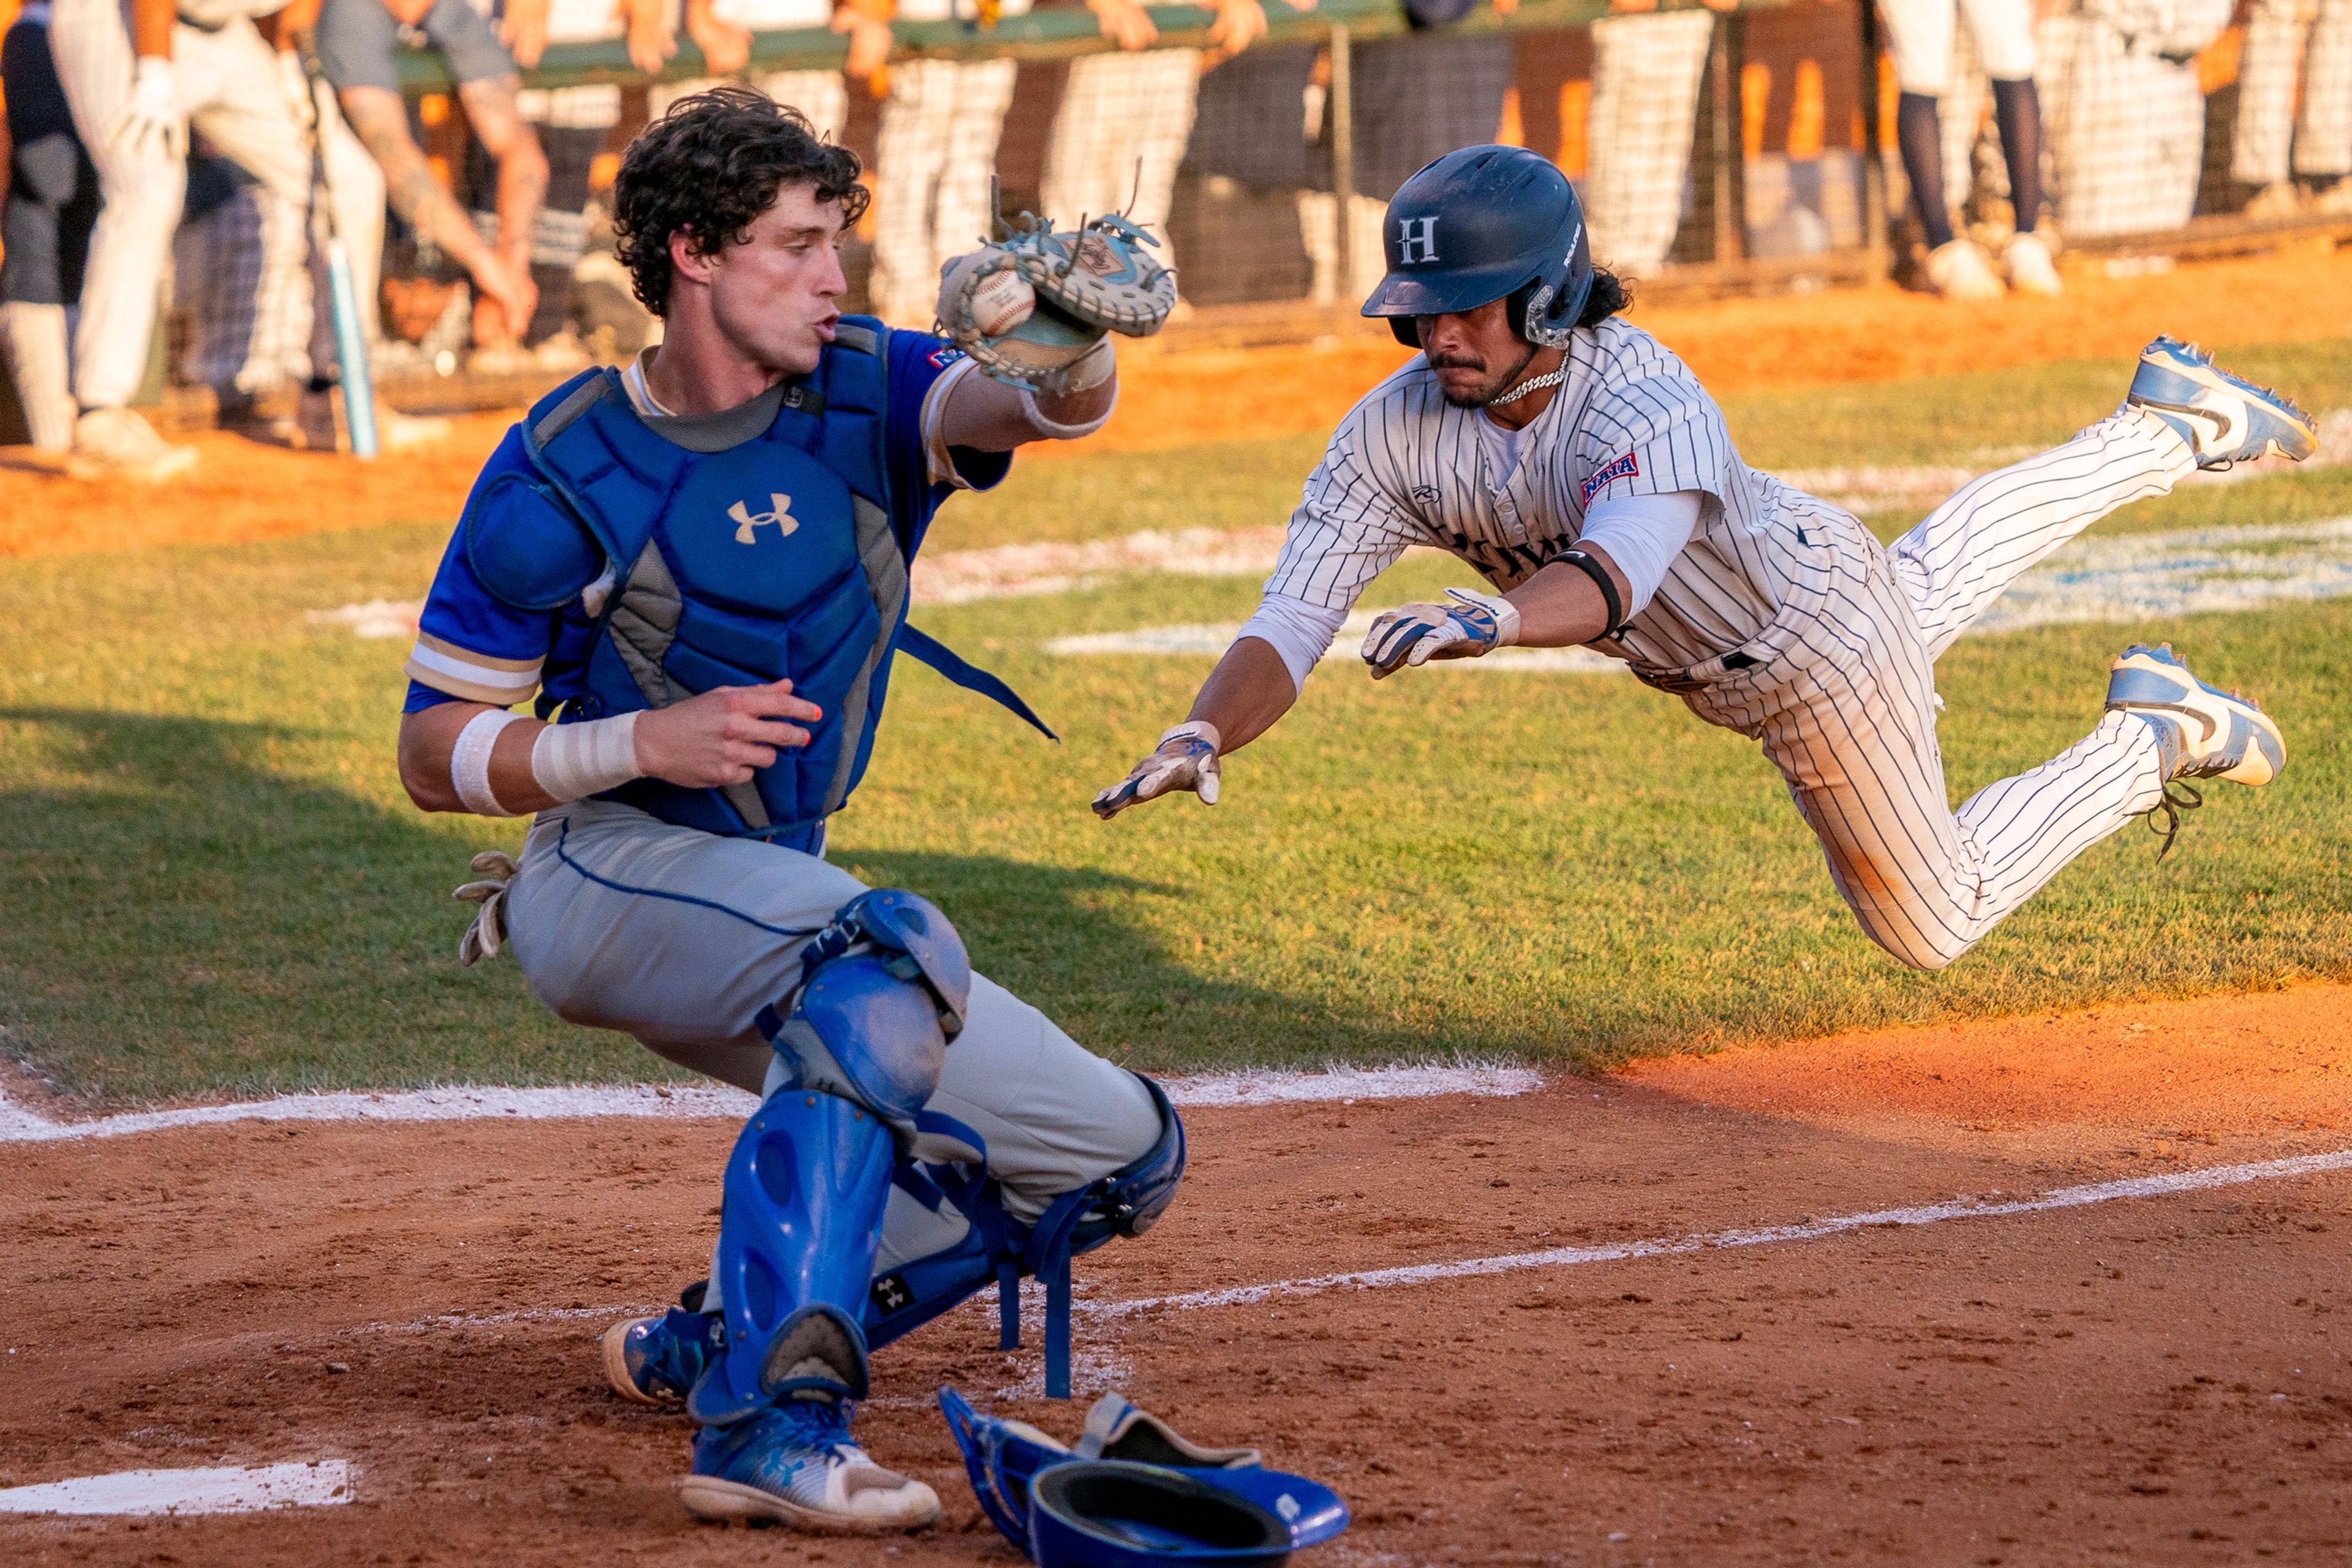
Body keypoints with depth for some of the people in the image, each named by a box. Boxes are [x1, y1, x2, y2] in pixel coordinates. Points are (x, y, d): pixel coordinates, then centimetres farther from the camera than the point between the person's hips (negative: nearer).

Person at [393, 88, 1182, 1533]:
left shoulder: (864, 396, -1)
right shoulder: (558, 477, -10)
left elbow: (1043, 407, -22)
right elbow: (433, 756, -7)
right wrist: (645, 742, -23)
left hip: (780, 903, 7)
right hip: (608, 880, -7)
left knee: (1122, 1150, 4)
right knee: (893, 946, -37)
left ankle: (716, 1345, 8)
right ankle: (770, 1426, -45)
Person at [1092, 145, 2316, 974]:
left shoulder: (1647, 404, -44)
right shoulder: (1395, 431, -26)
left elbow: (1608, 581, -63)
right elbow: (1292, 620, -33)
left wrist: (1487, 621, -84)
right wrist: (1204, 735, -53)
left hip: (1824, 655, -7)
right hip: (1712, 664, 7)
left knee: (1932, 923, 10)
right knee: (1943, 568, 35)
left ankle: (2150, 742, 27)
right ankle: (2164, 434, 55)